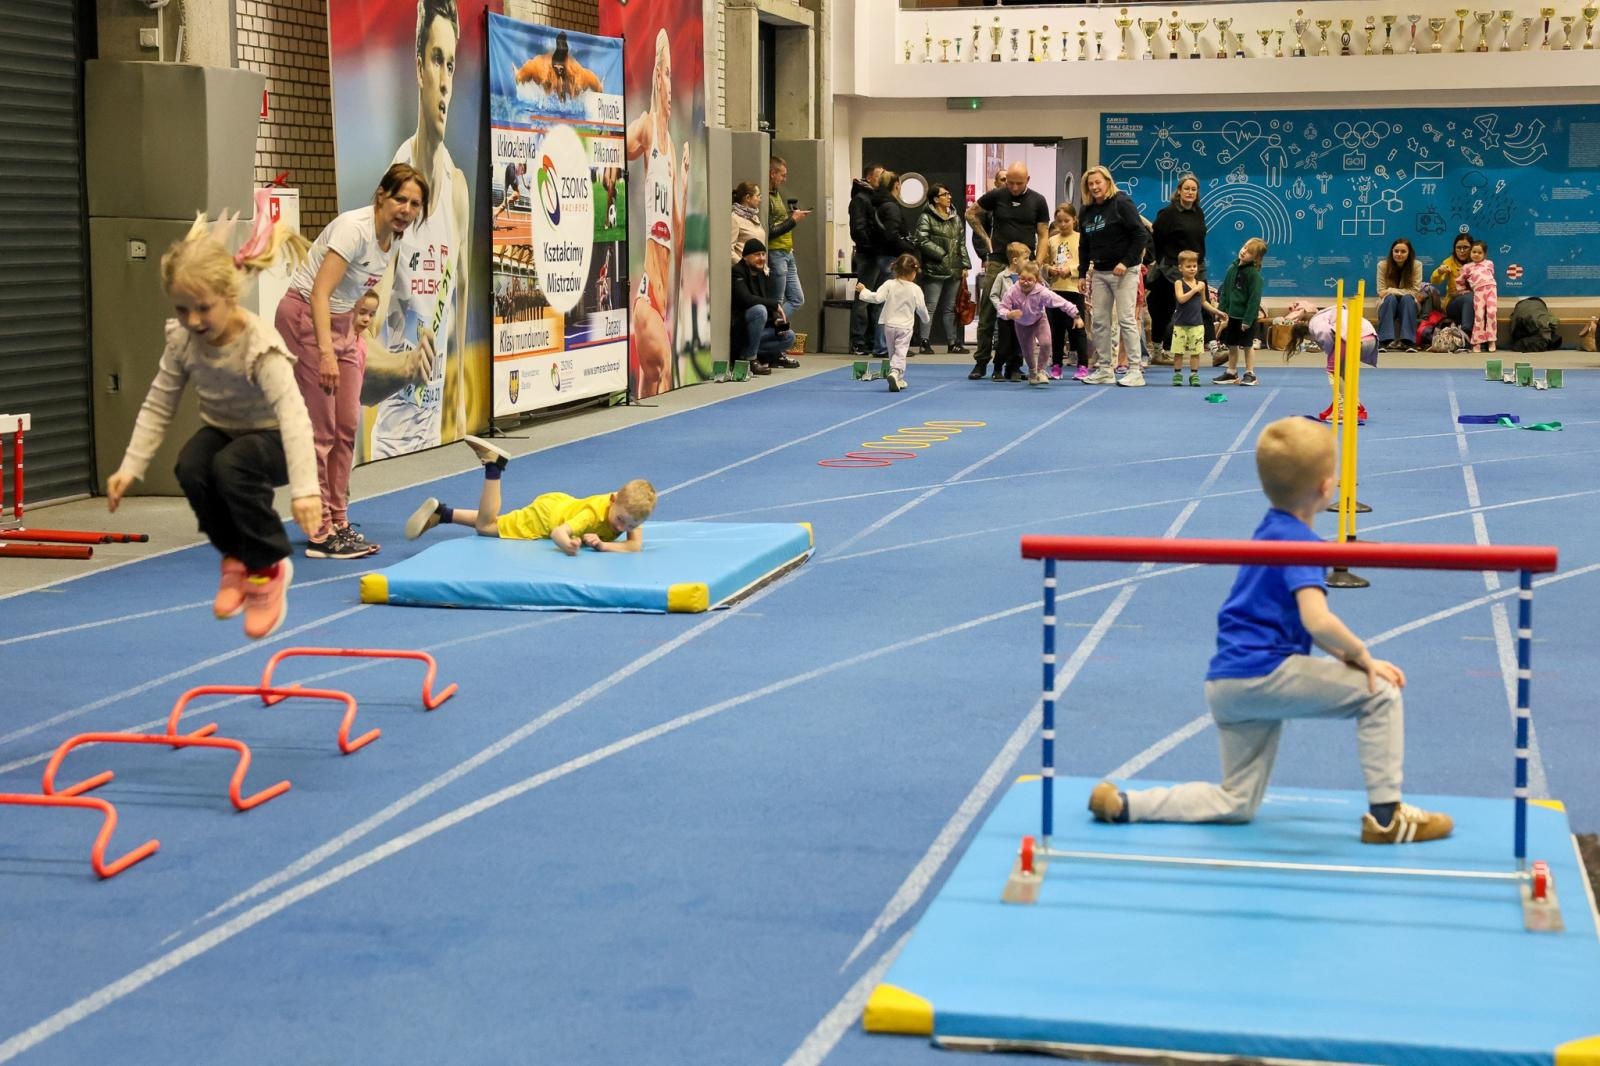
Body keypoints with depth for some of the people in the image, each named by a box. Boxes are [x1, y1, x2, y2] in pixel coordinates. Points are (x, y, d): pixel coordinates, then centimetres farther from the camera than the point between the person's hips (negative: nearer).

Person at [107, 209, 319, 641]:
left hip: (270, 438, -5)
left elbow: (292, 414, -39)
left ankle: (268, 567, -13)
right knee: (191, 468, -28)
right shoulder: (182, 340, -12)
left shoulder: (260, 346, -29)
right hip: (221, 430, 5)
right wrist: (130, 468, -8)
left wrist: (304, 488, -50)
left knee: (230, 468, -36)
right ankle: (235, 558, -2)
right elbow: (158, 406, -1)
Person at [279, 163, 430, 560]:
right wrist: (326, 353, -37)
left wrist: (355, 342, 13)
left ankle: (338, 524, 16)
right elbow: (320, 293, -29)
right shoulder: (355, 228, -23)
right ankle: (321, 534, -4)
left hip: (342, 323, 9)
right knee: (321, 428, -8)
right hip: (305, 317, -9)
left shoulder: (395, 238, 2)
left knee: (347, 426, 7)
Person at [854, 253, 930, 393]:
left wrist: (863, 291, -2)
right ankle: (895, 373, -31)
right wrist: (926, 320, 22)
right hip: (905, 327, -2)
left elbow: (877, 298, -17)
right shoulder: (915, 289, -7)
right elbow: (921, 308, 1)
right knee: (900, 353, -5)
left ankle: (898, 380, 24)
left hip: (889, 325, 2)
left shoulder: (889, 285, -7)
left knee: (893, 353, 16)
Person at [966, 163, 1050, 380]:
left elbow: (1043, 236, 4)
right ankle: (981, 362, 5)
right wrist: (986, 238, 6)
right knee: (987, 313, -1)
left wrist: (1038, 264, -6)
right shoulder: (996, 196, 0)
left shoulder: (1038, 201, 3)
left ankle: (1014, 365, 9)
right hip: (997, 262, -1)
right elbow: (971, 214, 13)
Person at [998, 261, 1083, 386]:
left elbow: (1063, 303, -29)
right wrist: (1009, 314, -52)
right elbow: (1002, 309, -28)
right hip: (1021, 323, 1)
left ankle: (1040, 370, 3)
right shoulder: (1012, 292, -33)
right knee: (1027, 349, 11)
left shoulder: (1042, 292, -36)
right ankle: (1032, 372, 42)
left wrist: (1076, 317, -24)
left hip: (1038, 320, -1)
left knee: (1045, 343, -21)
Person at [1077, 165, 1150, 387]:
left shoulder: (1122, 203, -9)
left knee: (1126, 319, -9)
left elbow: (1141, 236, -13)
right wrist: (1083, 272, 12)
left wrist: (1126, 262, -18)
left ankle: (1135, 371, -7)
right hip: (1099, 272, 7)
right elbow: (1084, 245, 18)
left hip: (1124, 270, -7)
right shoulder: (1087, 211, 10)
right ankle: (1104, 370, 12)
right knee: (1100, 321, 5)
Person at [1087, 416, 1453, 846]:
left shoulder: (1271, 531, 16)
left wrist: (1351, 655, 13)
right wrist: (1361, 656, -10)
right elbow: (1318, 622, -26)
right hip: (1264, 675, -9)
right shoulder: (1300, 543, -13)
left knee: (1236, 804, 19)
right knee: (1380, 693, -3)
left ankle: (1124, 804, 10)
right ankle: (1385, 817, -1)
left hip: (1227, 684, 9)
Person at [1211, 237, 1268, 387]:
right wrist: (1222, 310, 2)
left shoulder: (1254, 274, -16)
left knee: (1247, 346, 6)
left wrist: (1248, 319, -18)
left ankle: (1250, 374, 17)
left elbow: (1254, 298, -17)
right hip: (1231, 314, 6)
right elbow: (1224, 290, 8)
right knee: (1231, 346, 15)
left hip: (1246, 316, -6)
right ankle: (1231, 373, 27)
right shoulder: (1232, 268, 3)